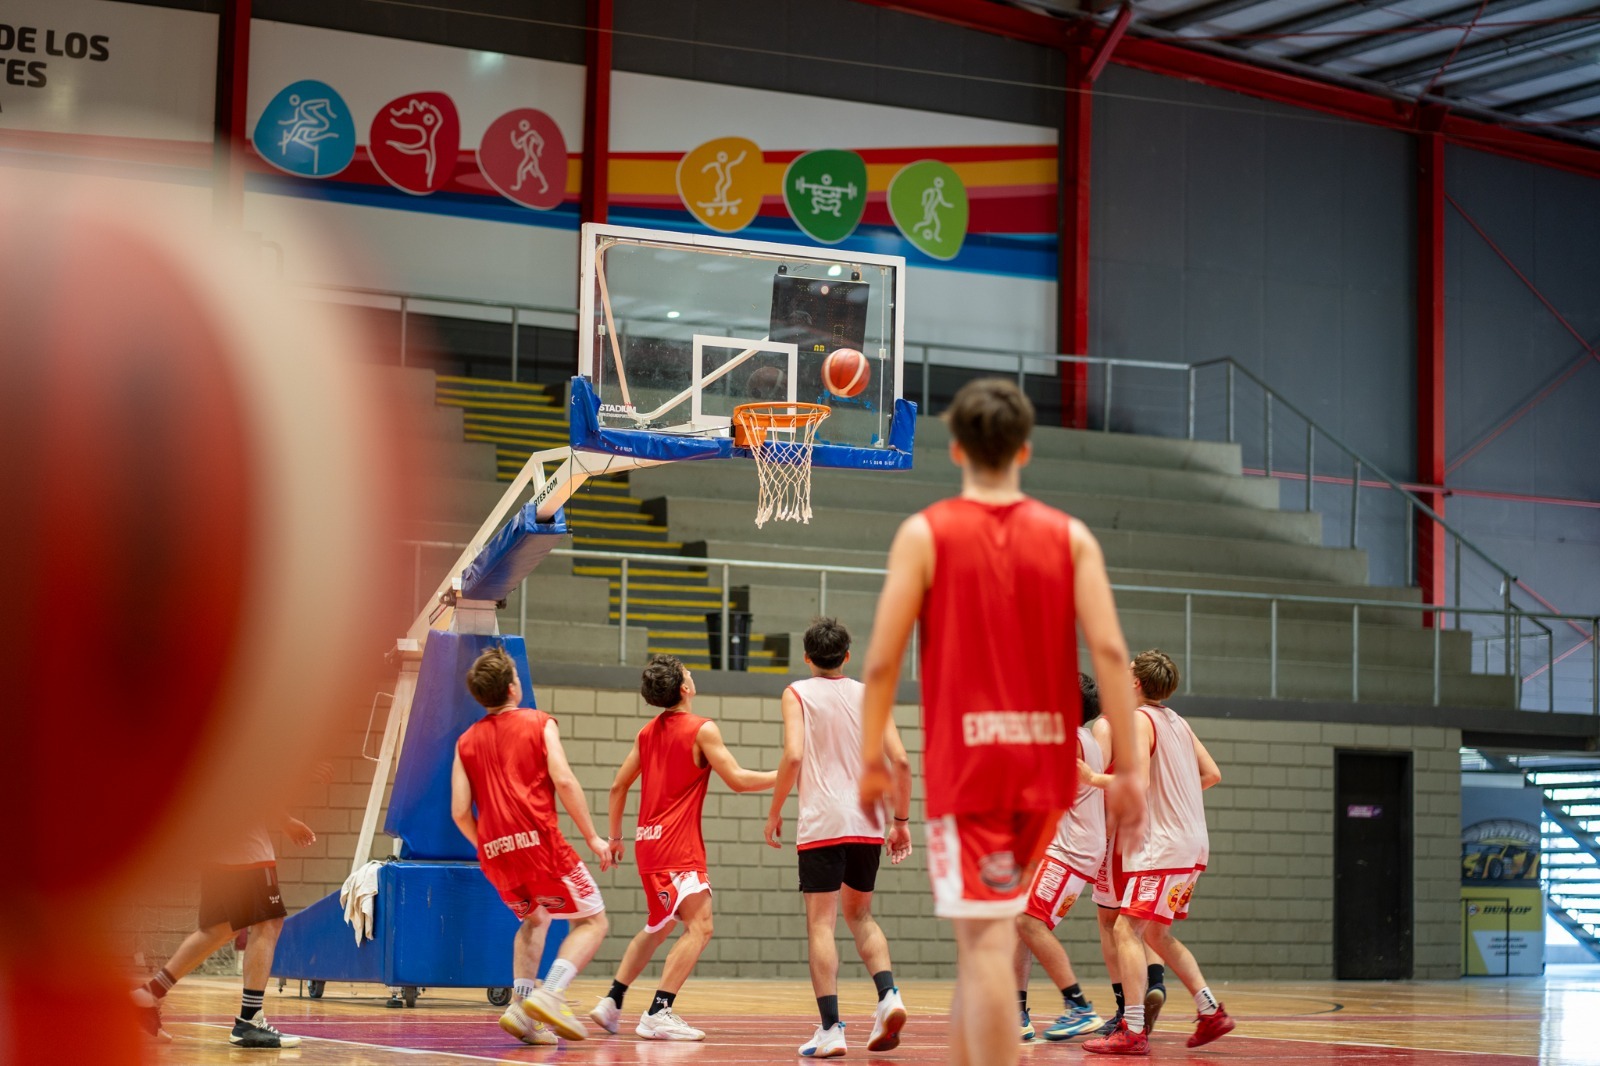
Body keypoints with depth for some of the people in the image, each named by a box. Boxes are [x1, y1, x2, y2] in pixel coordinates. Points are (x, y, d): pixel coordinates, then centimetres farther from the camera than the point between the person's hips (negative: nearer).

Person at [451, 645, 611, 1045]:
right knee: (591, 922, 6)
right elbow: (564, 780, -10)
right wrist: (592, 836, -5)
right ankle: (549, 995, -17)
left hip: (494, 852, 5)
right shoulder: (539, 723, 3)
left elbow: (460, 812, 9)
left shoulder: (467, 741, 14)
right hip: (540, 843, -5)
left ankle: (521, 1005, 9)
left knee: (534, 920, 28)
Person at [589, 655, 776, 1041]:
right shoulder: (702, 729, -10)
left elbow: (619, 785, 16)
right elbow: (738, 779, -12)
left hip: (648, 840, 9)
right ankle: (658, 1013, -22)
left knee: (660, 926, 24)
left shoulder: (648, 732, 12)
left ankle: (612, 1002, 23)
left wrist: (615, 836, 25)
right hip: (677, 844, -9)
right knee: (699, 926, -12)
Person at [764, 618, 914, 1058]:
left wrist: (774, 812, -2)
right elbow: (901, 760, 3)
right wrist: (902, 819, 12)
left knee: (821, 924, -2)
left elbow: (793, 756, -13)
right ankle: (888, 995, -2)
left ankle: (830, 1029, -10)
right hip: (867, 823, 4)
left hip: (821, 823, -4)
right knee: (859, 915, 20)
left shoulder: (798, 694, 2)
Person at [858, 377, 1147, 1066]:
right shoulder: (1070, 537, 4)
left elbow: (883, 660, -6)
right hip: (1045, 759, 4)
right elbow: (1109, 650, -5)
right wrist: (1130, 768, -3)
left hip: (964, 758, -4)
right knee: (988, 931, 21)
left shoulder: (924, 533, -2)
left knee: (986, 941, -6)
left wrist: (871, 761, 4)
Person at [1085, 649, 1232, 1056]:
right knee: (1157, 934, 19)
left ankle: (1133, 1032, -18)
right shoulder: (1177, 721, 17)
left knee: (1127, 929, -11)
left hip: (1162, 846, -9)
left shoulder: (1139, 719, -9)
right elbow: (1211, 774, 18)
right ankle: (1211, 1012, 16)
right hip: (1190, 843, 9)